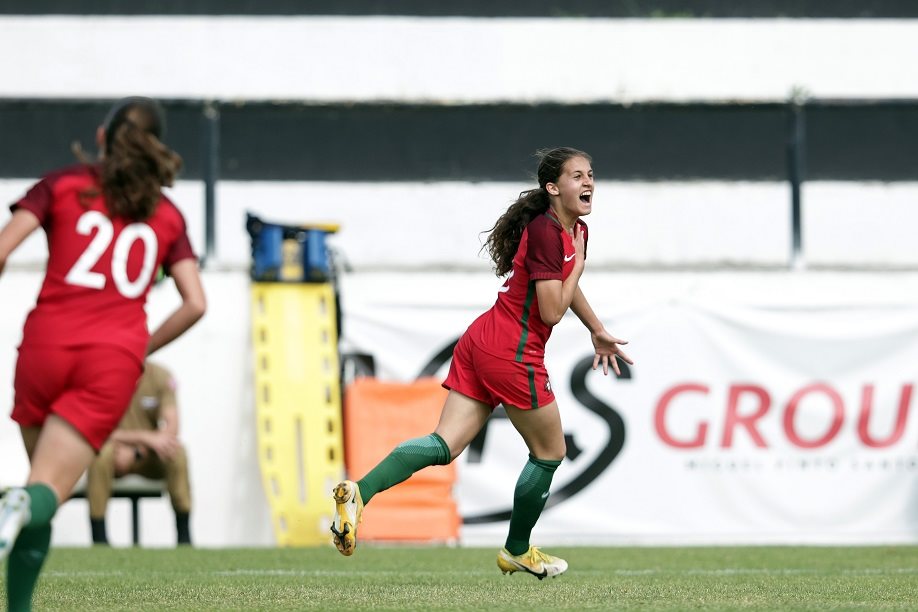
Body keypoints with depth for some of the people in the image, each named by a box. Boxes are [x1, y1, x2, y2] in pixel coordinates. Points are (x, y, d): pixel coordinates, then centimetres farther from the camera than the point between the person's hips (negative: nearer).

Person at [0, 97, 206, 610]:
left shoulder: (62, 186, 12)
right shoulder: (168, 216, 18)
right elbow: (195, 304, 9)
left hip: (48, 343, 0)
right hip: (116, 357, 0)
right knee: (49, 492, -5)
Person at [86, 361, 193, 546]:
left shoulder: (161, 376, -4)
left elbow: (171, 429, -11)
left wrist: (136, 449, -26)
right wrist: (146, 438, -31)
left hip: (151, 456, 2)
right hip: (118, 454, -1)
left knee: (176, 451, -30)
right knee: (100, 454, -35)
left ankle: (184, 533, -24)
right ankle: (98, 536, -29)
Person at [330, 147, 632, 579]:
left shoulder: (576, 231, 14)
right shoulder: (547, 232, -16)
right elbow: (552, 312, -19)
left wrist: (599, 332, 44)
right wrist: (578, 264, -7)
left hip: (481, 345, 9)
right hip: (514, 355, -9)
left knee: (446, 446, -1)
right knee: (549, 452, 11)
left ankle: (360, 491, -20)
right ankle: (517, 551, 28)